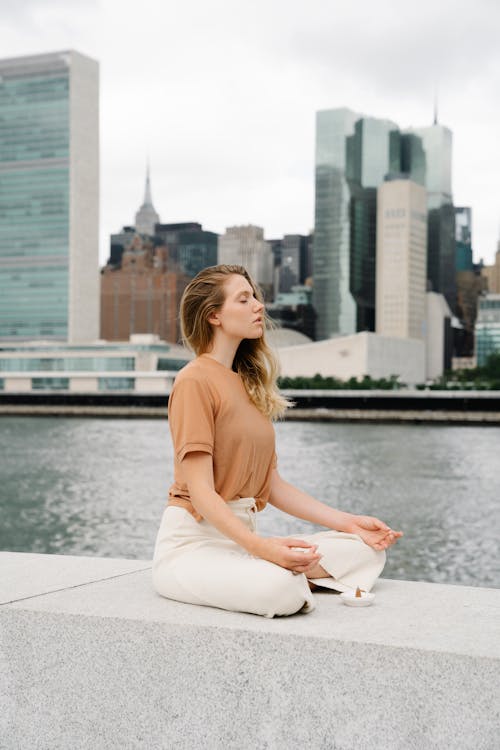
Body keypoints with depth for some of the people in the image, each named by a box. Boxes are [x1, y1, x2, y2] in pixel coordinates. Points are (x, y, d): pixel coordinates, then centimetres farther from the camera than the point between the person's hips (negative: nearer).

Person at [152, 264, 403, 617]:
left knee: (367, 551, -4)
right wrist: (259, 546, -31)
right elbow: (200, 491, -17)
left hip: (243, 536, 9)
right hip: (193, 542, -9)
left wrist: (347, 522, 6)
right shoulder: (196, 380, -10)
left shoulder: (249, 384, 16)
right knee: (280, 591, -37)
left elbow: (272, 485, 13)